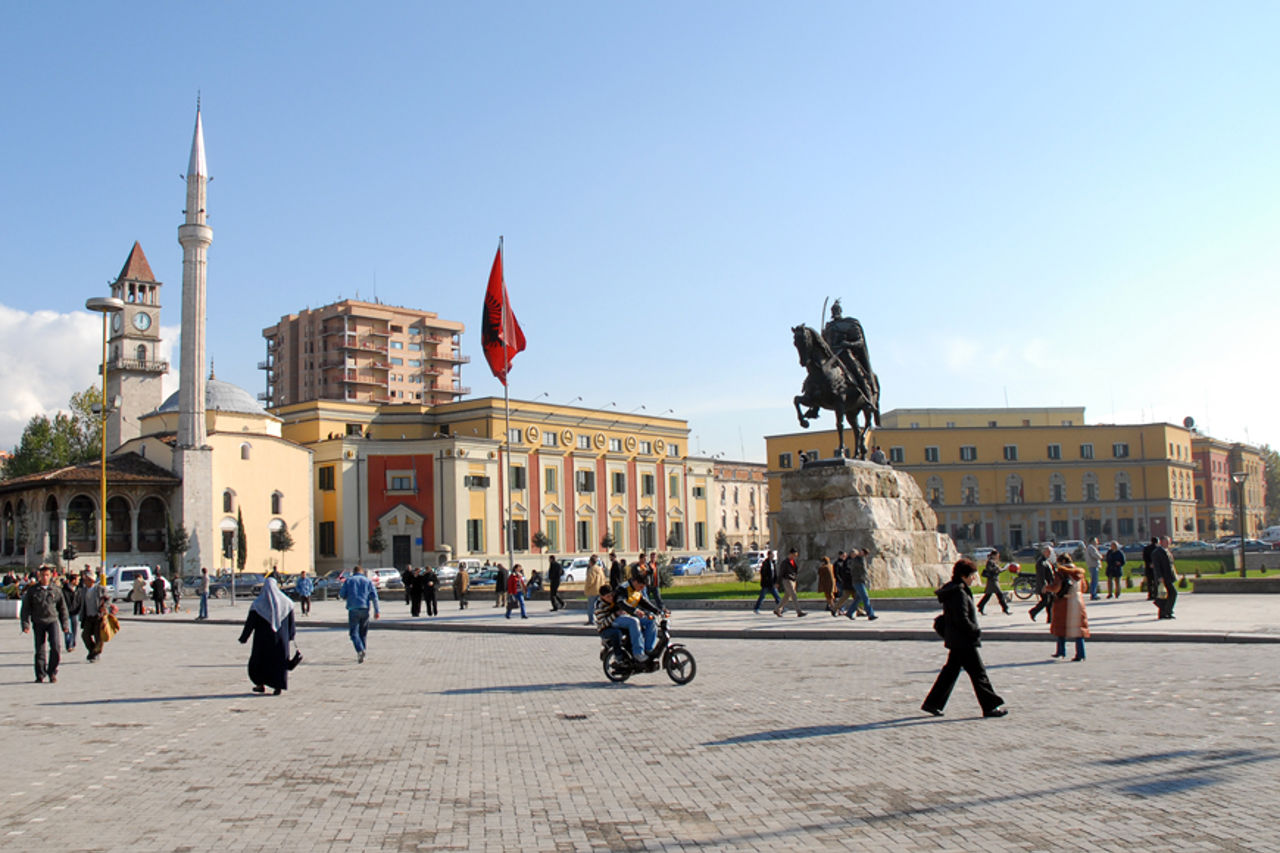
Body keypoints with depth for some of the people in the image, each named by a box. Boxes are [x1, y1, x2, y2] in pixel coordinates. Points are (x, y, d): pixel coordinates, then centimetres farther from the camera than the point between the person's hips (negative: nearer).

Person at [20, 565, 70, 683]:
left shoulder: (56, 590, 6)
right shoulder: (32, 590, 3)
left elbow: (62, 608, 14)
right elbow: (26, 608, 4)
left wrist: (65, 624, 13)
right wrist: (26, 624, -4)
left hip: (53, 621, 0)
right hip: (38, 622, 0)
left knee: (56, 646, -14)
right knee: (40, 649, 3)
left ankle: (52, 671, 1)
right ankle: (40, 675, 14)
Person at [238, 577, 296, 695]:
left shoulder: (258, 603, -7)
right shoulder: (285, 601, -1)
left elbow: (250, 622, -7)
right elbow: (291, 621, 5)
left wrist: (243, 637, 0)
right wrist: (290, 636, 14)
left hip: (263, 637, -1)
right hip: (280, 637, 1)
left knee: (259, 659, 17)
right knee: (280, 660, 6)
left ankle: (261, 684, 20)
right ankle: (278, 686, -2)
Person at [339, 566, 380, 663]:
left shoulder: (348, 580, 9)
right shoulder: (368, 581, 12)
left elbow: (341, 595, 5)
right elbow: (374, 596, 3)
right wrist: (376, 611, 2)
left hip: (353, 609, -2)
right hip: (365, 608, 2)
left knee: (354, 632, -2)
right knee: (363, 632, 14)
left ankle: (360, 650, -25)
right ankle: (362, 654, 14)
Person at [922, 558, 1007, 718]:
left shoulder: (952, 591, 12)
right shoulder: (959, 594, -20)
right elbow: (962, 620, -23)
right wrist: (977, 631, -12)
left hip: (955, 640, 10)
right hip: (963, 641, -10)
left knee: (950, 671, 14)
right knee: (978, 673, -1)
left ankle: (932, 703, 17)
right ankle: (990, 706, 7)